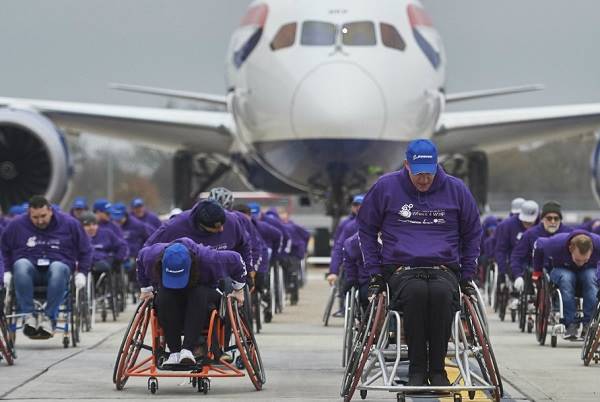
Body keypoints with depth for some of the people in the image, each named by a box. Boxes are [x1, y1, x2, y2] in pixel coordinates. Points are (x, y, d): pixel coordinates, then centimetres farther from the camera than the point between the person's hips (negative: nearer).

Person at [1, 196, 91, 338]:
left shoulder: (69, 224, 6)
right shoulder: (16, 225, 6)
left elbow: (85, 250, 14)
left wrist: (81, 272, 5)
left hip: (59, 264, -1)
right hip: (30, 267, 1)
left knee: (58, 268, -39)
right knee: (21, 265, -36)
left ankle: (48, 318, -37)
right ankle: (28, 316, -36)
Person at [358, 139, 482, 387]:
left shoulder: (456, 189, 8)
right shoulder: (385, 187, 4)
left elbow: (472, 234, 20)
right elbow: (366, 229, 15)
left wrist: (467, 276, 13)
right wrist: (375, 272, 7)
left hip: (444, 269, 1)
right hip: (401, 270, -1)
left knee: (442, 292, -36)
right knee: (416, 292, -37)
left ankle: (437, 368, -28)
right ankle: (416, 368, -29)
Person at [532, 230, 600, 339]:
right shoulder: (557, 244, -31)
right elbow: (538, 245, -9)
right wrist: (537, 271, -2)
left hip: (588, 270, 1)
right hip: (561, 269, -1)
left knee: (591, 278, -35)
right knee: (566, 278, -36)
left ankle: (589, 325, -32)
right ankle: (570, 325, -36)